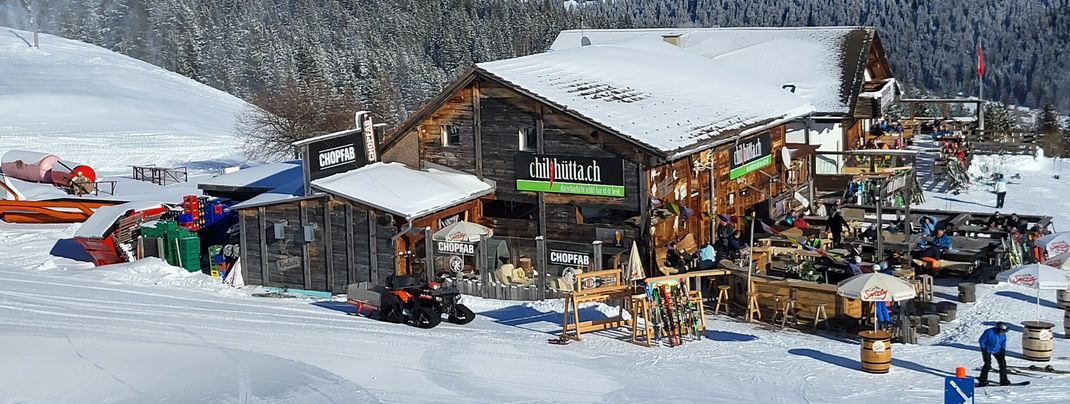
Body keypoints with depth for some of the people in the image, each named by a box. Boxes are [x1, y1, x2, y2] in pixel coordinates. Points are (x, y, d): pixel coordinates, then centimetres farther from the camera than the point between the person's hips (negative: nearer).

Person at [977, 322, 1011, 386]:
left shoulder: (1003, 335, -9)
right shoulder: (989, 332, -26)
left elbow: (1003, 343, 8)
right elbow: (981, 341, -16)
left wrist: (1003, 352, -2)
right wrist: (984, 351, -17)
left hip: (997, 351, 6)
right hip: (987, 350, -6)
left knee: (1002, 363, -3)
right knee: (987, 365, -17)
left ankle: (1003, 380, 9)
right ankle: (982, 381, -7)